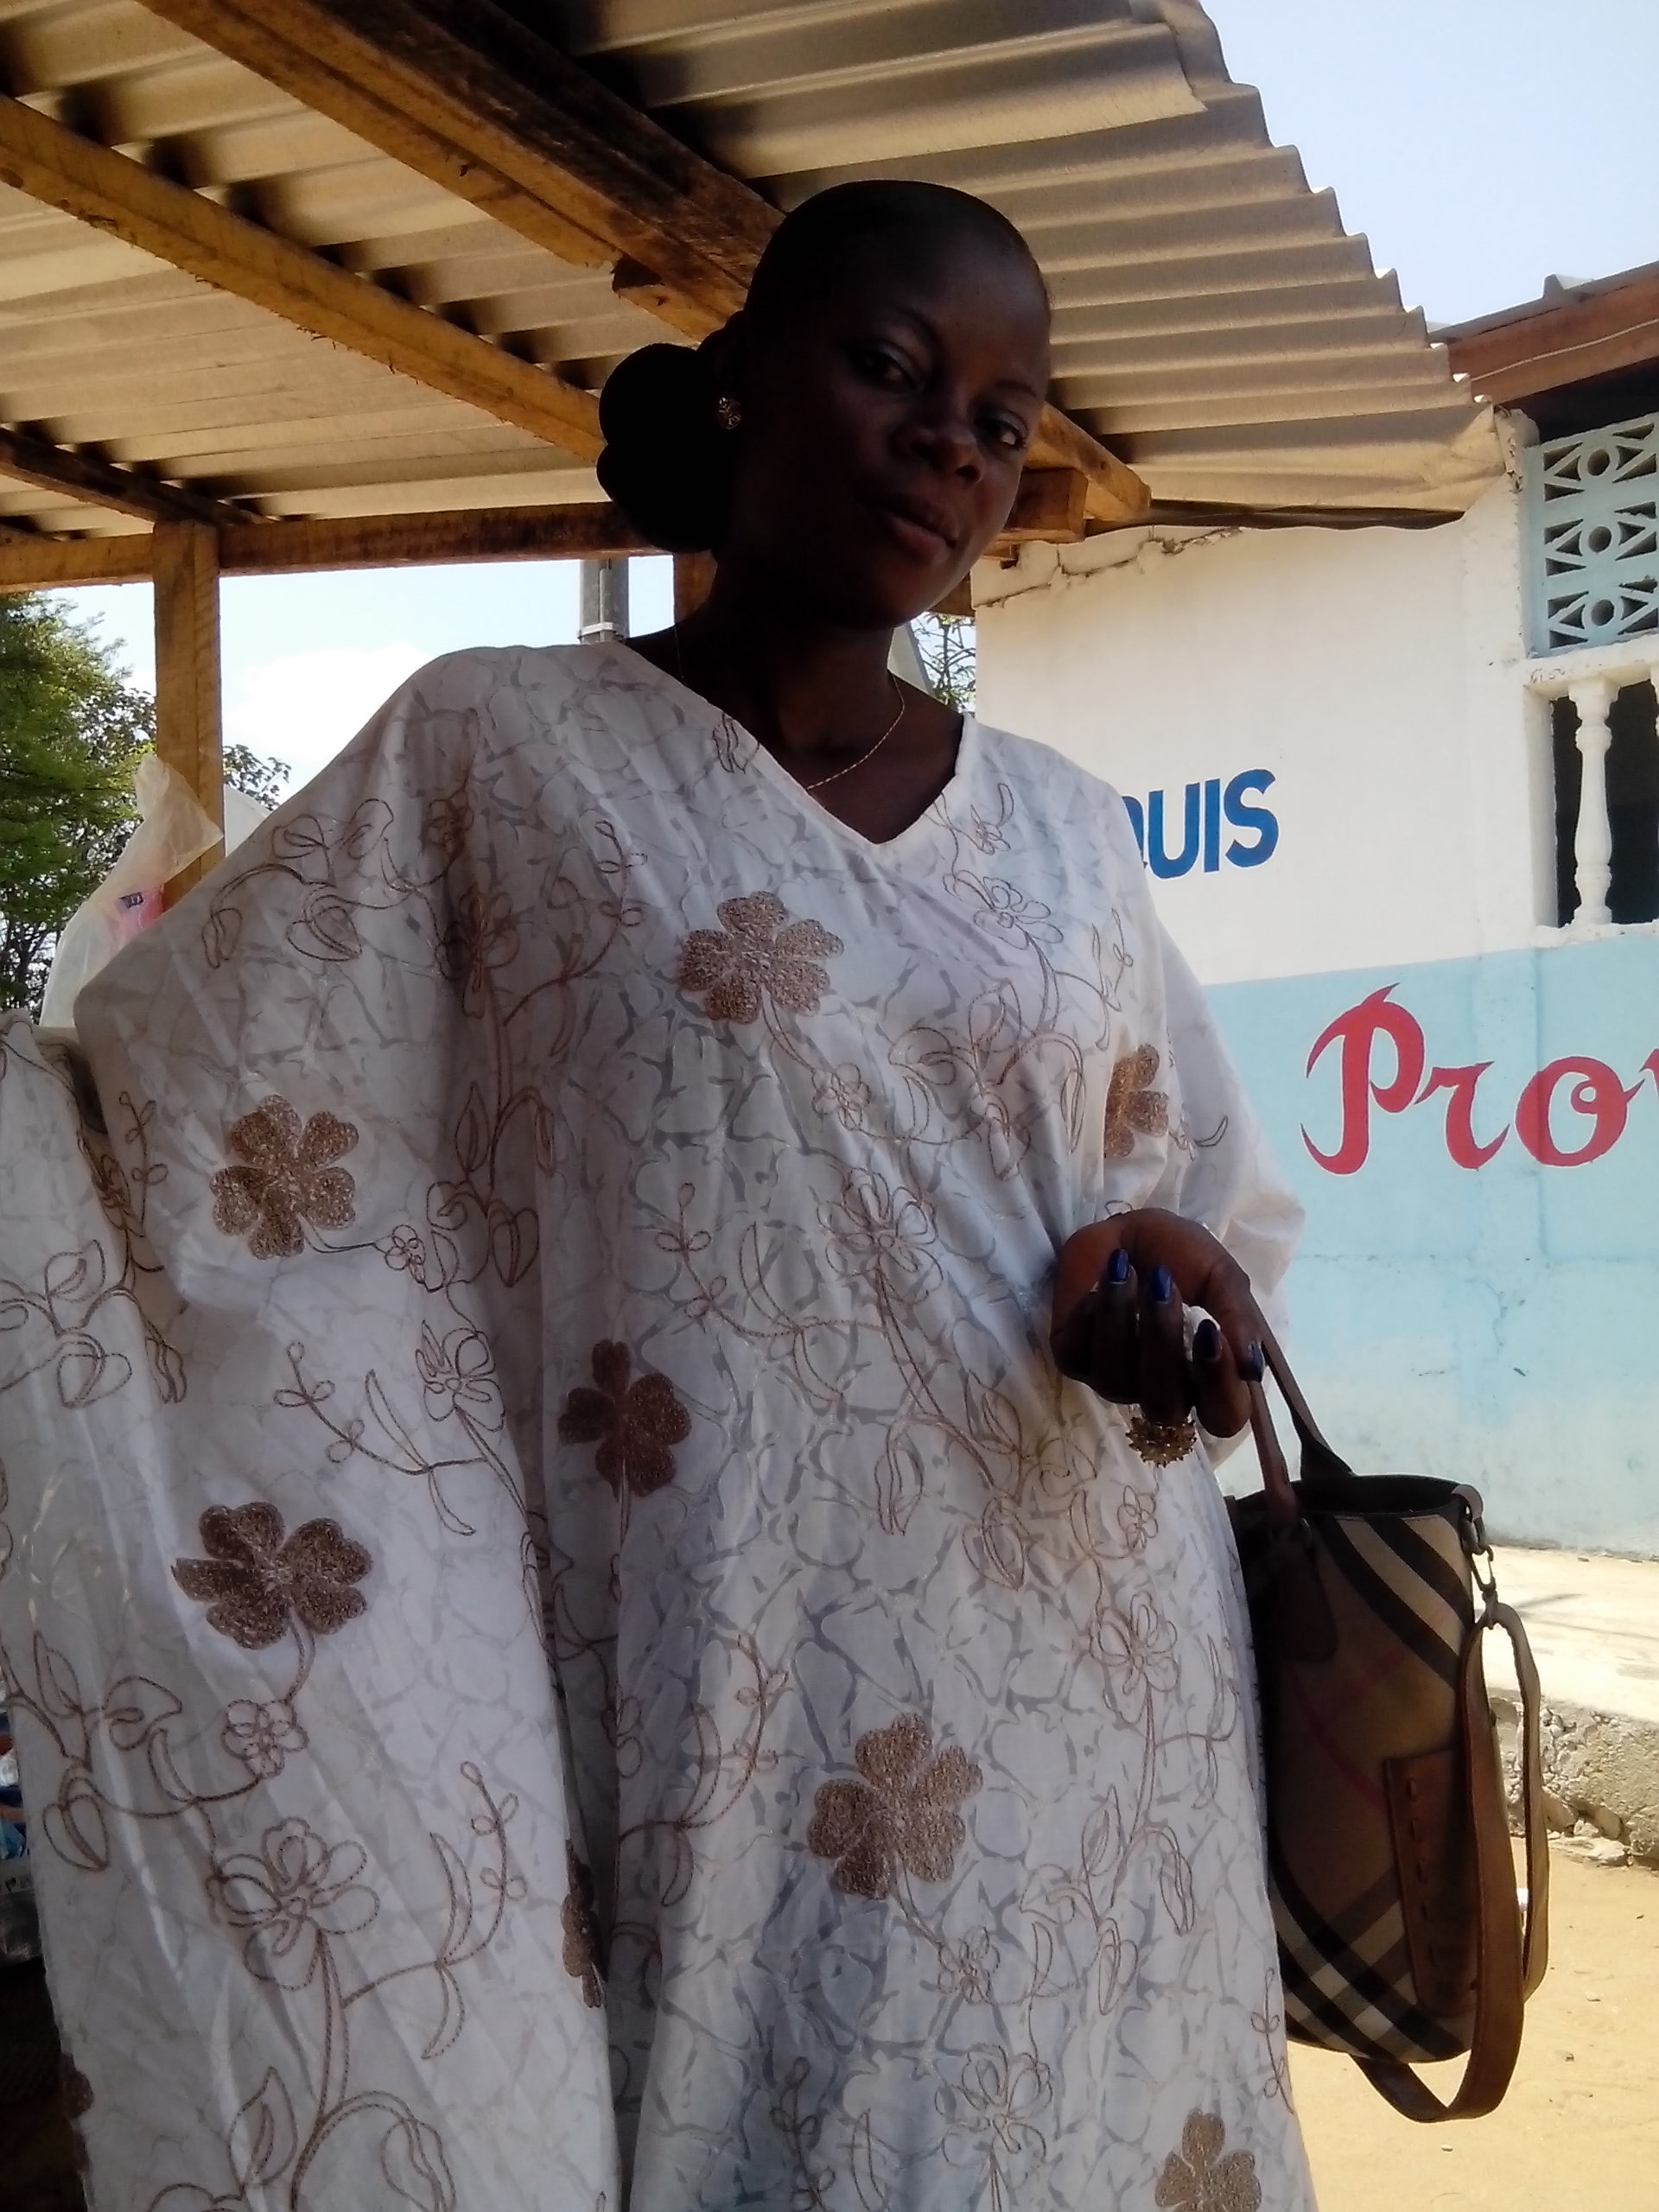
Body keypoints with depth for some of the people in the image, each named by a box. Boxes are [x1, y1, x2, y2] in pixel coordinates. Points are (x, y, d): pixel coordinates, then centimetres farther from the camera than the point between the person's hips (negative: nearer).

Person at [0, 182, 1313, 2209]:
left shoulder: (1063, 831, 9)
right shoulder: (491, 751, -1)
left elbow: (1213, 1195, 15)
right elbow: (176, 1140, -6)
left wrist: (1164, 1269, -7)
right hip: (704, 1727, -3)